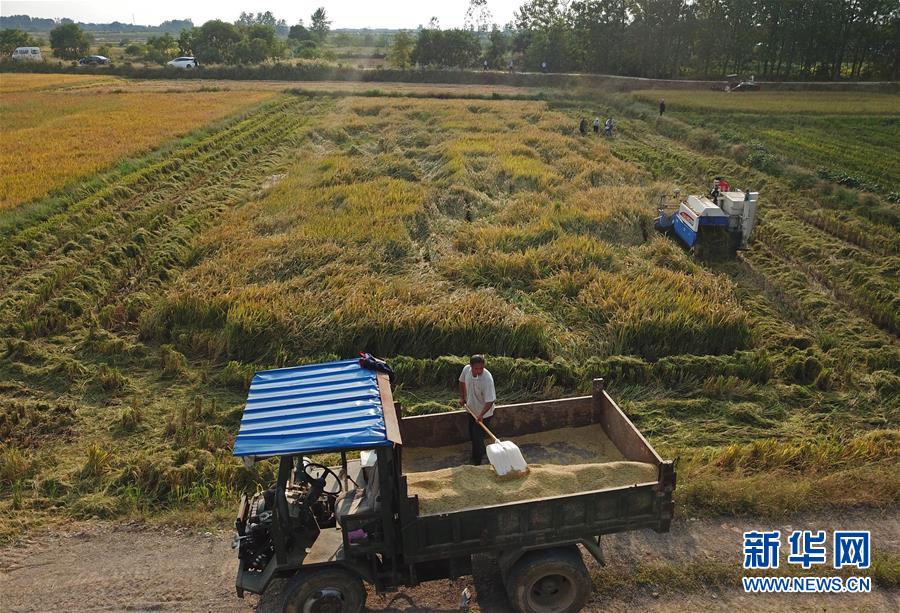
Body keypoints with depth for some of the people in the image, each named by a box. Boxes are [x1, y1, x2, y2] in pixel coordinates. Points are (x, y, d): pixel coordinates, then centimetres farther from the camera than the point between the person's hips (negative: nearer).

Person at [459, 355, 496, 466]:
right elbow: (462, 382, 8)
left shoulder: (487, 379, -34)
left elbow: (490, 401, -32)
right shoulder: (466, 369, -16)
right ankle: (482, 453, 48)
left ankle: (476, 462, 23)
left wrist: (481, 415, -41)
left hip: (483, 413, -7)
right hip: (472, 410, 7)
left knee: (478, 438, 1)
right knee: (472, 435, 23)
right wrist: (462, 397, 5)